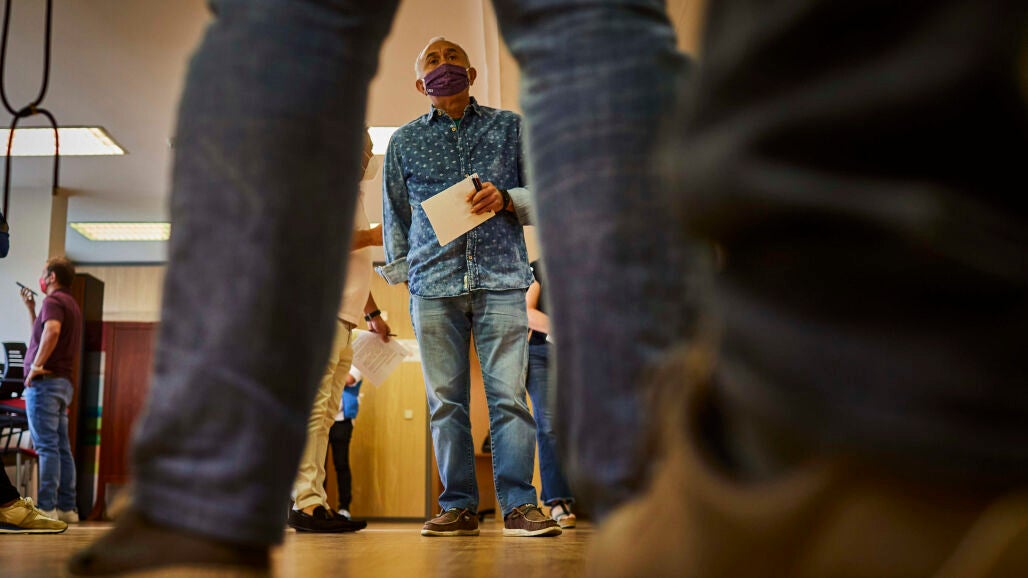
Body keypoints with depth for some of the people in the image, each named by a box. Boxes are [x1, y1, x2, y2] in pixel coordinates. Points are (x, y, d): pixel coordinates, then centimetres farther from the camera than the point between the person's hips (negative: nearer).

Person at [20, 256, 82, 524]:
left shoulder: (53, 300, -8)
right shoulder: (71, 304, 22)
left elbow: (51, 330, -29)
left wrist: (36, 365, -25)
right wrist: (31, 308, 28)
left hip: (45, 381, -9)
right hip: (63, 382, 9)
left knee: (46, 447, -10)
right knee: (62, 447, 9)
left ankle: (47, 507, -11)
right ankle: (67, 508, 11)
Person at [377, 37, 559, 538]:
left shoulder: (510, 126, 16)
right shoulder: (404, 140, 19)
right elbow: (394, 214, 22)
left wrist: (506, 198, -6)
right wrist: (403, 271, 13)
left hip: (501, 278, -1)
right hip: (434, 283, 2)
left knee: (508, 394, -7)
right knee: (446, 400, 0)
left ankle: (519, 505, -3)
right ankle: (458, 507, 6)